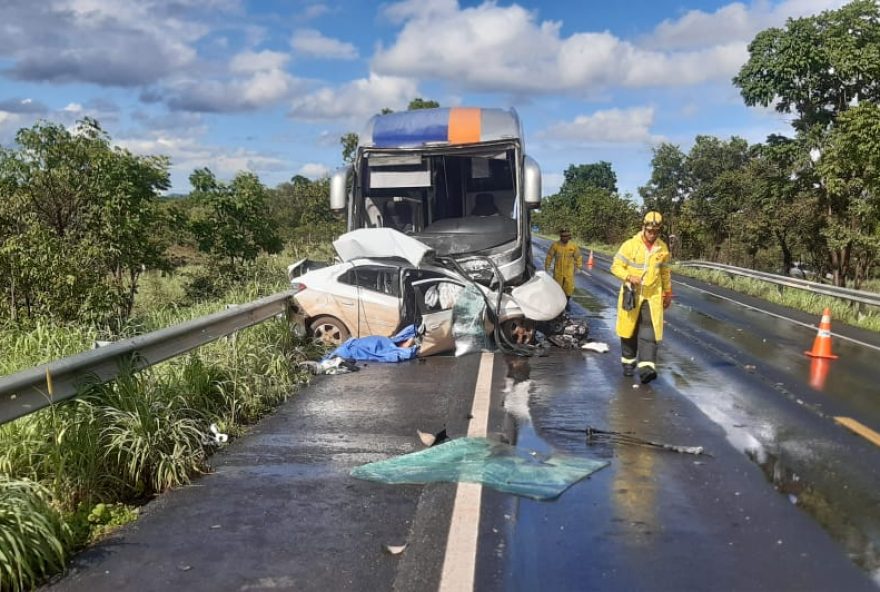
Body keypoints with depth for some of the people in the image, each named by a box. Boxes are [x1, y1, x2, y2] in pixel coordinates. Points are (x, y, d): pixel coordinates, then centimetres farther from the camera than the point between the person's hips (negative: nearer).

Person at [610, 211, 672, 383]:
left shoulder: (663, 248, 2)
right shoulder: (630, 245, -9)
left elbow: (665, 272, 15)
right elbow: (616, 266, -7)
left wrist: (667, 293, 18)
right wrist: (629, 277, -23)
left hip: (652, 296, 1)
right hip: (631, 295, -1)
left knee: (649, 331, -10)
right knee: (629, 329, 9)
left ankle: (646, 367, -15)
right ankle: (628, 362, 26)